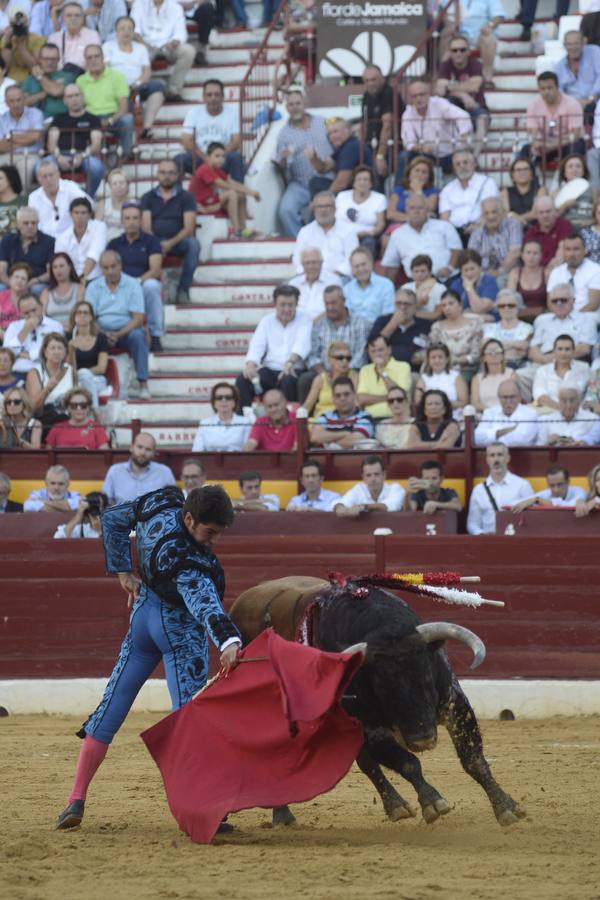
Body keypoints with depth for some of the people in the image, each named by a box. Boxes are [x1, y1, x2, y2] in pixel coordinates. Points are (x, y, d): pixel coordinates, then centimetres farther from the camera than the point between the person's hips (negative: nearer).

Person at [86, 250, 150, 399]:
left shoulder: (132, 285, 0)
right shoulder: (94, 286, 7)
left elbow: (138, 319, -7)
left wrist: (118, 335, -21)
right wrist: (103, 335, -21)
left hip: (126, 331, -1)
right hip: (101, 331, 1)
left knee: (137, 335, -34)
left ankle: (143, 385, -34)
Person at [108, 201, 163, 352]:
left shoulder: (151, 241, 9)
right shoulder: (114, 244, 17)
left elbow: (155, 270, -5)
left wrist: (138, 281, -24)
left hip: (143, 286, -1)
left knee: (152, 285, -38)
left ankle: (155, 335, -28)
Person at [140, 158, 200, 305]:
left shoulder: (186, 197, 8)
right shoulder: (148, 198, 13)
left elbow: (189, 228, -3)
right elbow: (146, 227, 1)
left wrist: (171, 243, -21)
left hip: (177, 242, 0)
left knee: (193, 244, -34)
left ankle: (183, 291, -30)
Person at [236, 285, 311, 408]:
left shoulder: (304, 319, 5)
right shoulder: (267, 321, 15)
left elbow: (302, 344, -14)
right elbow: (257, 346, 3)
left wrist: (290, 362, -35)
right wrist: (250, 365, -22)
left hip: (295, 371, -3)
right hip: (269, 370, 3)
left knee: (288, 381, -38)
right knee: (242, 380, -21)